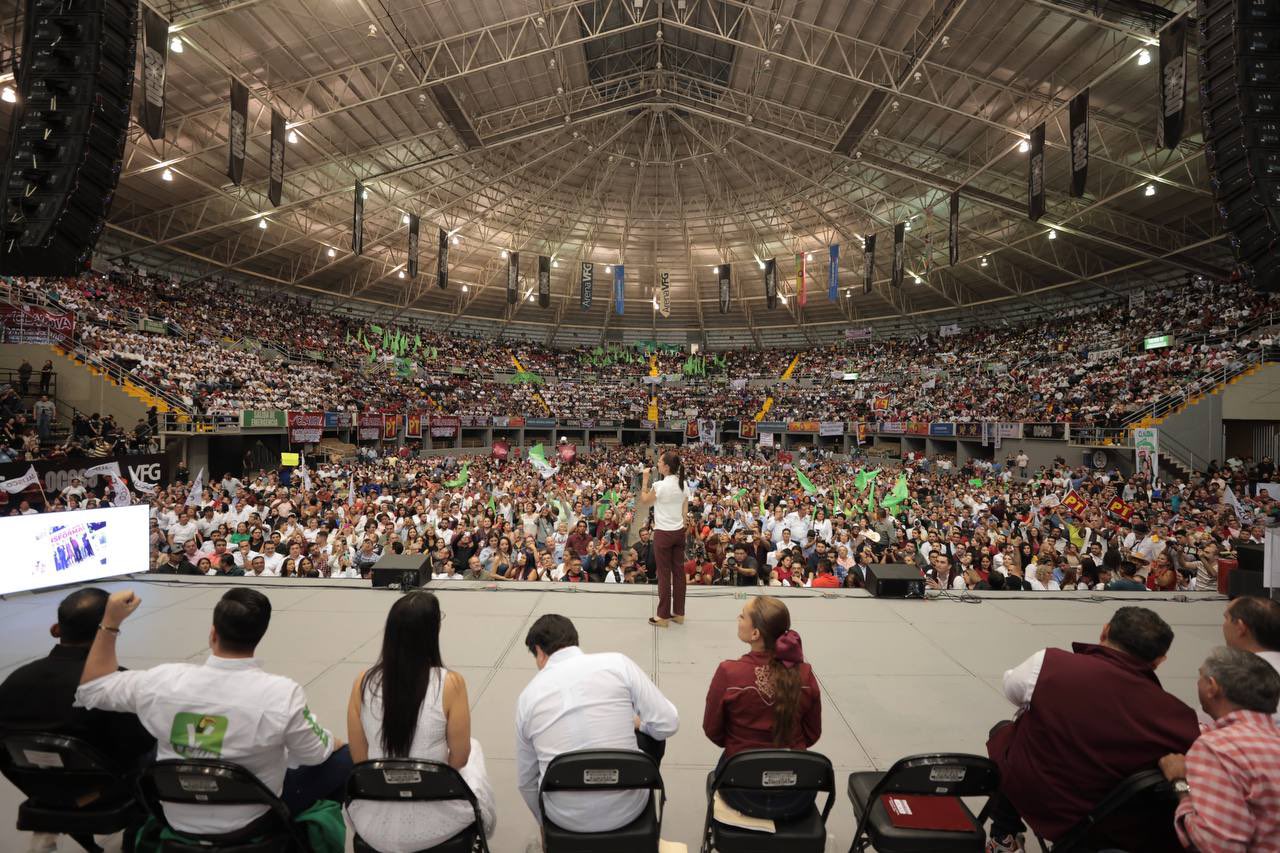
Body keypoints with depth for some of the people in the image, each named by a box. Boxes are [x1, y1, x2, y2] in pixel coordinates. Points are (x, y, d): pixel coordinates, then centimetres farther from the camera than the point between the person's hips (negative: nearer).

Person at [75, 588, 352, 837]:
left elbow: (91, 690, 1)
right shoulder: (282, 693, -28)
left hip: (179, 821, 4)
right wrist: (333, 742, 10)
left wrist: (109, 622, 0)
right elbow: (316, 755, -12)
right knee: (344, 757, 12)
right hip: (254, 823, -3)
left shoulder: (164, 681, -19)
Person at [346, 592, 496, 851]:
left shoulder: (363, 682, -11)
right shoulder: (450, 683, -20)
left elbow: (359, 759, 0)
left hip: (374, 825, 3)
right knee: (473, 748, 28)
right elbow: (459, 758, -9)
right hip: (434, 823, -3)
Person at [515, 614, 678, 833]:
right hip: (627, 807, -2)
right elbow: (667, 724, -7)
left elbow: (526, 781, 11)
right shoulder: (617, 663, -8)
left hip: (566, 817, 2)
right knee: (655, 733, 26)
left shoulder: (527, 695, 0)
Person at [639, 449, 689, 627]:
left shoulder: (659, 485, -17)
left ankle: (663, 616, 10)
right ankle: (679, 613, 20)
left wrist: (645, 478, 5)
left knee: (664, 574, 2)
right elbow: (685, 512, 8)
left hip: (663, 533, -6)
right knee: (678, 572, 11)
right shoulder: (683, 484, 3)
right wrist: (681, 526, 17)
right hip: (679, 532, 6)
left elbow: (644, 499, 0)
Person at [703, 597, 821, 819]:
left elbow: (713, 732, -5)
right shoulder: (805, 674, -14)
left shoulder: (728, 672, -21)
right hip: (796, 795, 2)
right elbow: (812, 734, 1)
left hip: (742, 792, -1)